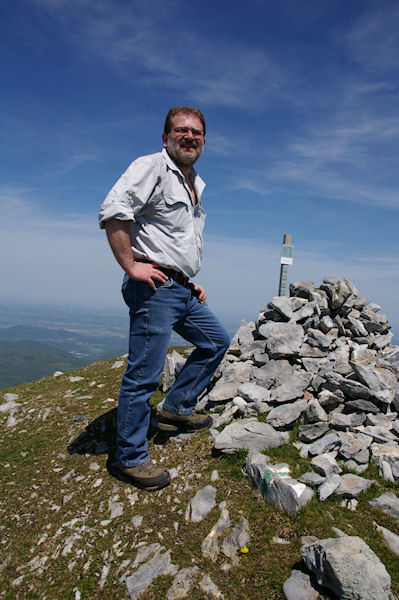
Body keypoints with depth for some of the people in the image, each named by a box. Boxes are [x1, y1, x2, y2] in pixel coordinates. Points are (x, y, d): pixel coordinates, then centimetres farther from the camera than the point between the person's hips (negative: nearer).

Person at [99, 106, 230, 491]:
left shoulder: (196, 184, 22)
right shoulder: (152, 166, -6)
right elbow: (112, 210, -22)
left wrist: (190, 282, 20)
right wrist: (130, 266, -22)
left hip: (182, 290, 10)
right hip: (153, 287, -9)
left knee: (217, 341, 18)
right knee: (143, 373, -6)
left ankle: (177, 407, 25)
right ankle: (131, 458, 10)